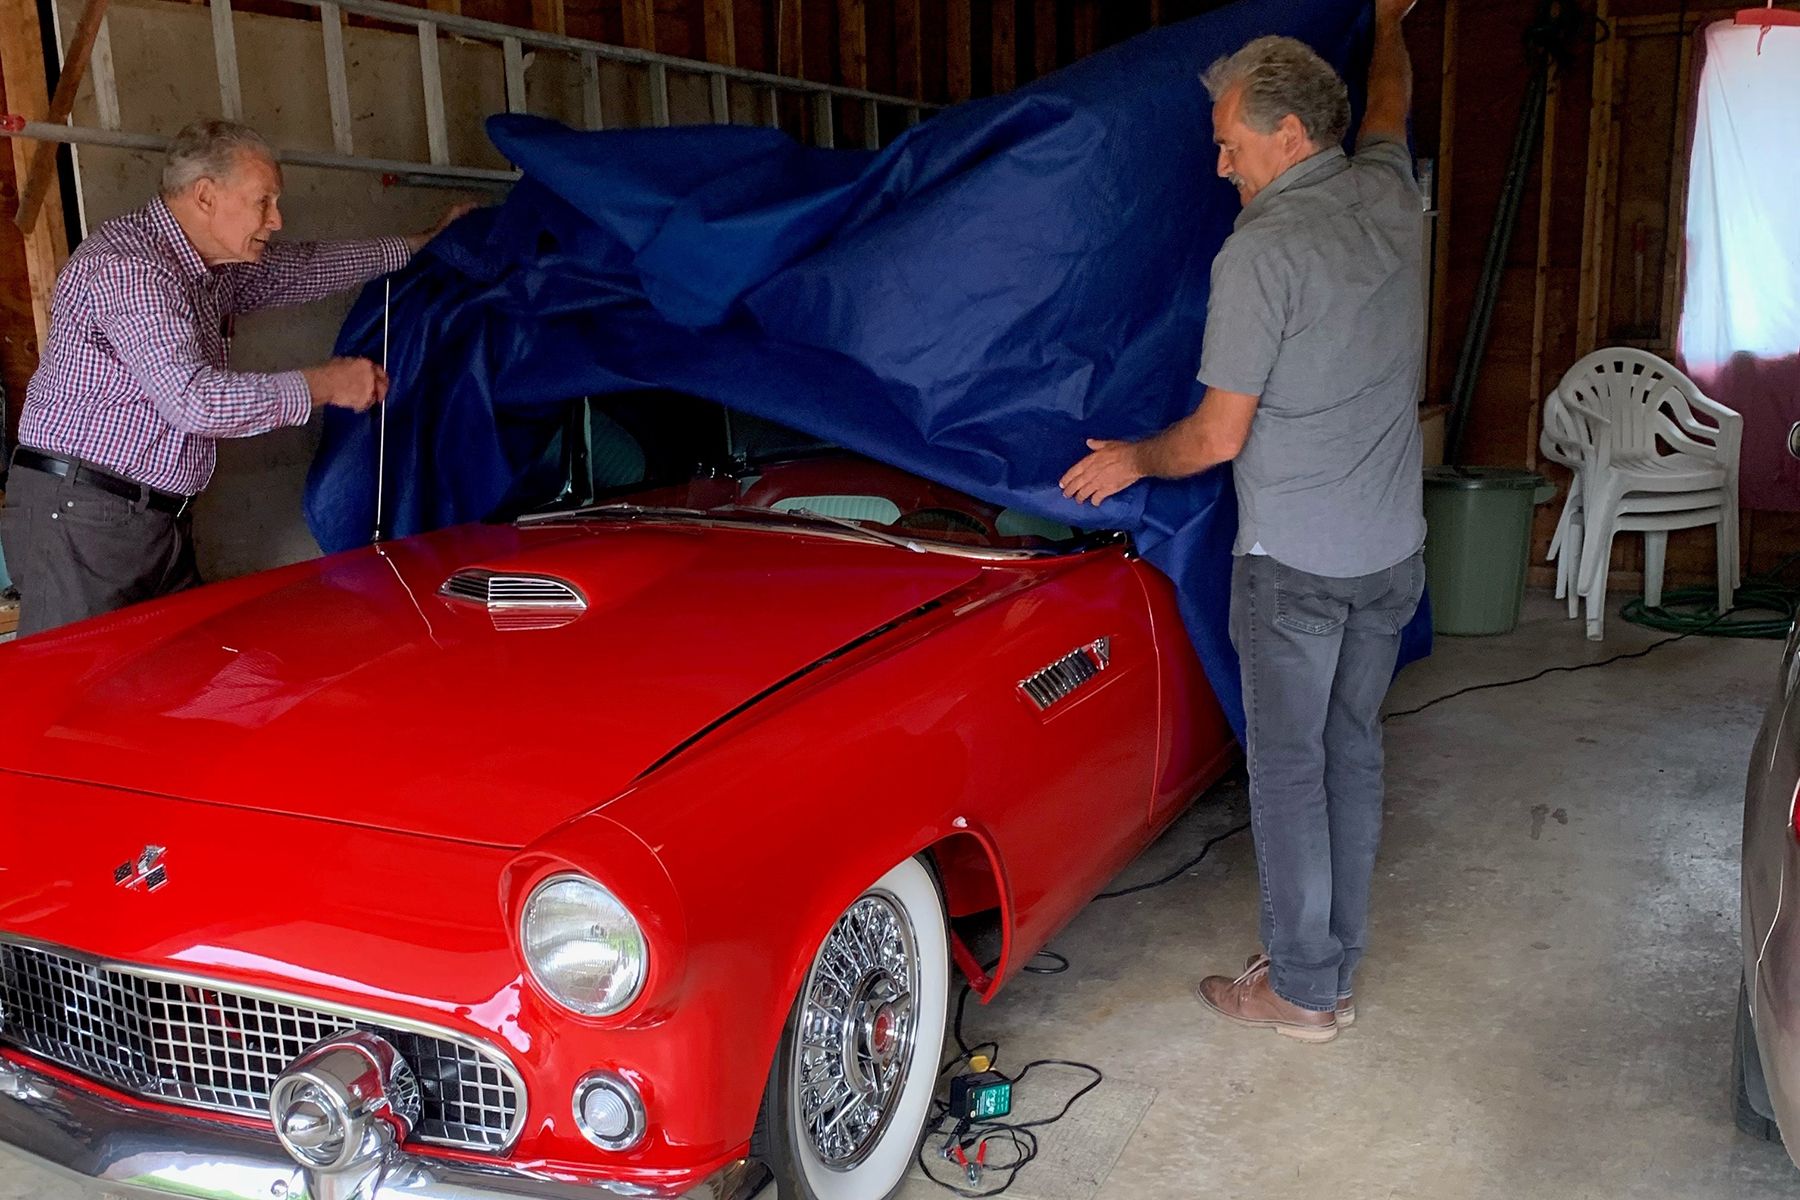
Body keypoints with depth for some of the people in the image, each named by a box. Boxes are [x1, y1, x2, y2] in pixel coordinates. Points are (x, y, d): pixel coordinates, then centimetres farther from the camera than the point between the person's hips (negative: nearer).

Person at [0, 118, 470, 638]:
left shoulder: (216, 264, 12)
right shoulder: (125, 266, -18)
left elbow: (300, 267, 28)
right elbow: (194, 400, -27)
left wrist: (426, 243, 33)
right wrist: (324, 385, -17)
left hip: (162, 518, 9)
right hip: (80, 517, -9)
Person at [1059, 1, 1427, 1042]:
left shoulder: (1260, 252, -16)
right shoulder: (1390, 197, 4)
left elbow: (1218, 437, -14)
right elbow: (1389, 107, 29)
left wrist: (1136, 461, 5)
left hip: (1294, 563, -7)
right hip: (1394, 553, 7)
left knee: (1289, 768, 4)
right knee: (1354, 753, 14)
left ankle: (1301, 989, 14)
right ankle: (1338, 970, 25)